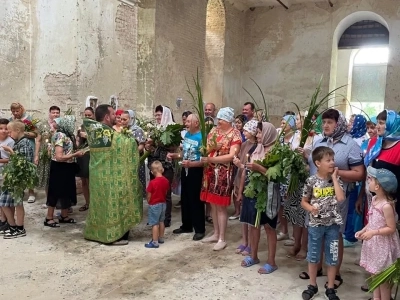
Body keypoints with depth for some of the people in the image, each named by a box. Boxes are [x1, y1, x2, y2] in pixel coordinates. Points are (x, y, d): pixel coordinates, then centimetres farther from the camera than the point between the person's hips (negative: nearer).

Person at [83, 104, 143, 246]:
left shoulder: (92, 131, -1)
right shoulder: (113, 135, -21)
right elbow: (131, 144, -14)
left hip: (97, 176, 7)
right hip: (111, 177, -7)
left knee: (100, 202, 17)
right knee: (113, 203, 2)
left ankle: (96, 231, 28)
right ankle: (114, 235, 9)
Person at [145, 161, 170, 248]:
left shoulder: (152, 182, -22)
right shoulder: (166, 181, -3)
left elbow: (149, 196, -14)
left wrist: (149, 203, 4)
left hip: (154, 205, -7)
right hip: (163, 203, 7)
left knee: (154, 224, -2)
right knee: (161, 222, 19)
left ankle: (155, 242, 1)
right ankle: (161, 238, 30)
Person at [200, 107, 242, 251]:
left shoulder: (235, 134, -9)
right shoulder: (214, 130, 10)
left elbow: (231, 156, -18)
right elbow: (206, 148, 11)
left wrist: (210, 159, -23)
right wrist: (211, 147, -12)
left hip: (224, 173, -6)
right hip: (210, 171, 6)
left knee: (221, 206, -1)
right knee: (213, 204, 12)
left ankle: (222, 239, 9)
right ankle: (216, 234, 26)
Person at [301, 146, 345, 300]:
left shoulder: (336, 180, -2)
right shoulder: (311, 181, -7)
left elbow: (341, 198, -19)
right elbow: (304, 201, 3)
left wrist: (334, 178, -14)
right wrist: (310, 208, -19)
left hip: (333, 225, 1)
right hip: (315, 224, -1)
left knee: (332, 258, 10)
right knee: (313, 256, 12)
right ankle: (312, 285, 30)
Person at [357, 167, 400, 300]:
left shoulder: (387, 206, -25)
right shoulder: (374, 199, 1)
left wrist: (373, 232, -28)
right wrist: (363, 231, 0)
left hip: (383, 245, -8)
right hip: (373, 243, 8)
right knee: (374, 273, 19)